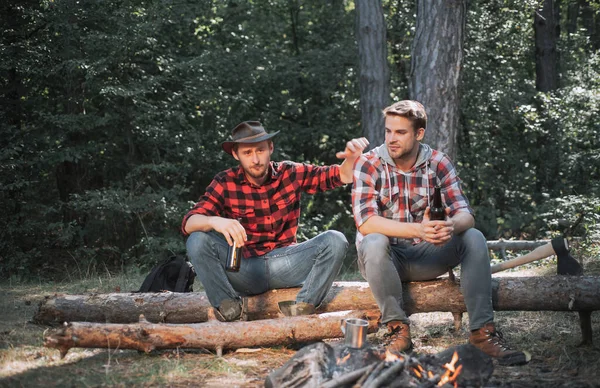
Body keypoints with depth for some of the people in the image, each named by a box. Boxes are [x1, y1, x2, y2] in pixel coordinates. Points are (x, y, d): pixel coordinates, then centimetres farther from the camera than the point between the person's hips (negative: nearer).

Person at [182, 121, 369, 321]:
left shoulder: (290, 173, 2)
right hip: (243, 271, -1)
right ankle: (230, 310, -19)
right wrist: (214, 221, -38)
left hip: (283, 265, 1)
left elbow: (341, 176, 2)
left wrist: (351, 158, -22)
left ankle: (301, 309, -21)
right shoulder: (224, 183, -4)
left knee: (335, 241, -20)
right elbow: (189, 223, -15)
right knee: (198, 241, -26)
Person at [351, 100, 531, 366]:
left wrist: (451, 226, -38)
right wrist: (418, 230, -40)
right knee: (375, 243, -36)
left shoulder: (438, 164, -4)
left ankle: (482, 331, -19)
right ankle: (397, 329, -22)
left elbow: (465, 215, -11)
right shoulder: (369, 165, -13)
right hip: (386, 258, -3)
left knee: (473, 238, -20)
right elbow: (365, 222, -26)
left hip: (425, 257, 3)